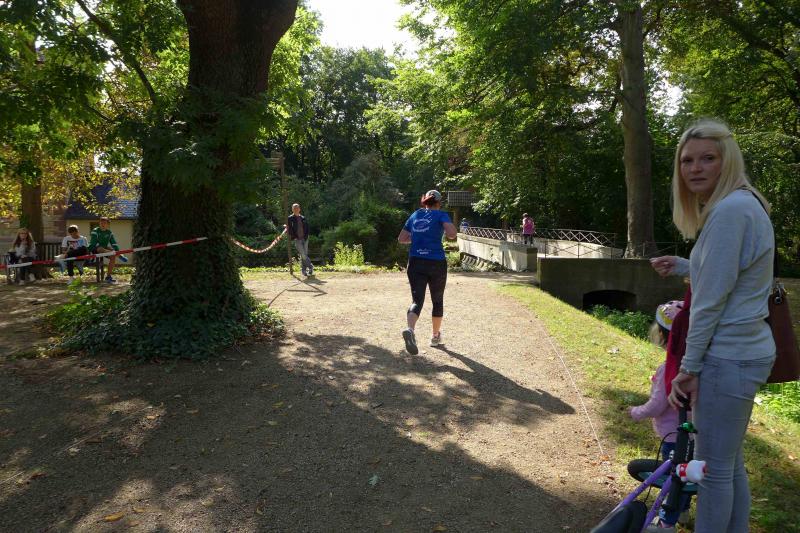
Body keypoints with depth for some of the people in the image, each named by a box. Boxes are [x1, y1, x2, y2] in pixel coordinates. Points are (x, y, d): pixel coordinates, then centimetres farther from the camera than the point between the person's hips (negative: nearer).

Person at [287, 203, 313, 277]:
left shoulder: (303, 218, 13)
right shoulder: (290, 218, 1)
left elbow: (307, 228, 15)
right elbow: (289, 229, -2)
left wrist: (306, 236, 1)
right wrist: (293, 237, -10)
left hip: (304, 239, 4)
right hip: (297, 240, -4)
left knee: (304, 255, 4)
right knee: (303, 255, -12)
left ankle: (304, 271, 11)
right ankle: (310, 267, -3)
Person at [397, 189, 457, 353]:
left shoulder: (415, 215, 13)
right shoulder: (441, 215, 0)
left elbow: (401, 238, 17)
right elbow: (451, 234, -17)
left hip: (415, 262, 3)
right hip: (436, 263, -2)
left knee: (417, 300, -3)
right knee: (437, 300, 16)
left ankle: (410, 329, -32)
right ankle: (435, 336, 28)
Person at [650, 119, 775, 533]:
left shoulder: (730, 209, -19)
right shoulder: (743, 204, 11)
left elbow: (712, 299, -19)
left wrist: (689, 366, -14)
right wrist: (682, 266, 19)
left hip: (727, 358, -10)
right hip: (745, 351, 10)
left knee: (714, 466, 4)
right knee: (730, 462, 20)